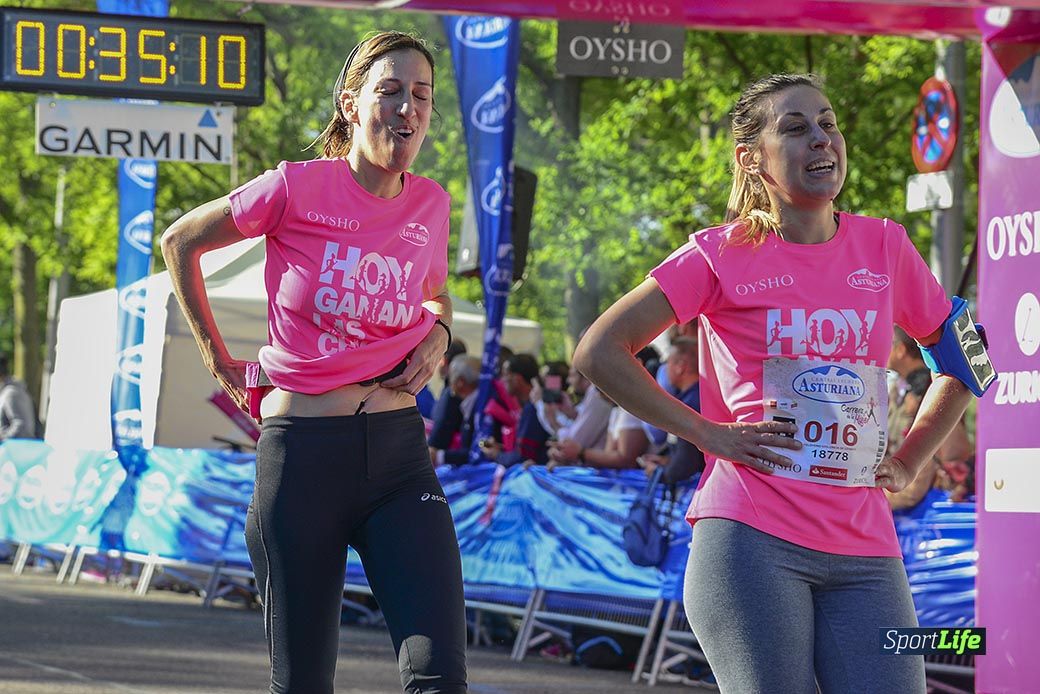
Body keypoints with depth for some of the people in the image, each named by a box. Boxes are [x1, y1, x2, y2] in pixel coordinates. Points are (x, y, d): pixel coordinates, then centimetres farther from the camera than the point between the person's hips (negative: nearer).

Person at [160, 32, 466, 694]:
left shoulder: (430, 203, 5)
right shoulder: (298, 187, -7)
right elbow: (180, 241, 8)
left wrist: (438, 333, 5)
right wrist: (220, 361, 9)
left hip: (399, 453, 3)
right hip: (301, 452, -3)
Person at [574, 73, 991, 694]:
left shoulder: (884, 247, 10)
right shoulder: (723, 255, 0)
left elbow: (963, 359, 23)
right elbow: (600, 351, -2)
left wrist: (909, 461, 12)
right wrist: (706, 433, -5)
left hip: (864, 551, 4)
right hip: (751, 541, -4)